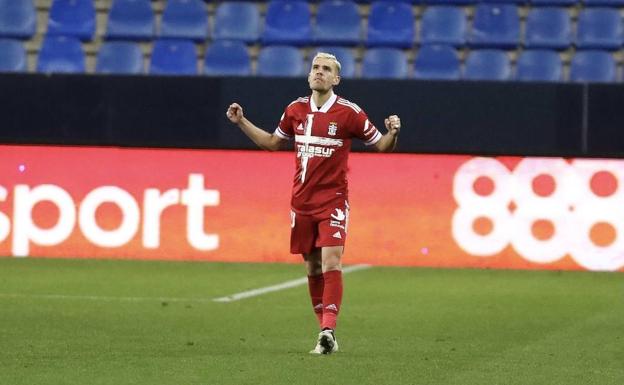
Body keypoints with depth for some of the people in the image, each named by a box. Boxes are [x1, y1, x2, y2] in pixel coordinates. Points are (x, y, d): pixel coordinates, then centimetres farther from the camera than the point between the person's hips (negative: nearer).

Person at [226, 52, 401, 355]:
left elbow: (381, 146, 0)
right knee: (312, 267, 7)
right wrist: (242, 122, 17)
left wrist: (392, 132, -21)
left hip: (333, 201, -5)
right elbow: (272, 143, 22)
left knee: (331, 263, -17)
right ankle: (326, 334, 14)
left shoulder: (349, 113, -6)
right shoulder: (296, 110, 7)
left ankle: (328, 330, -21)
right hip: (301, 201, 5)